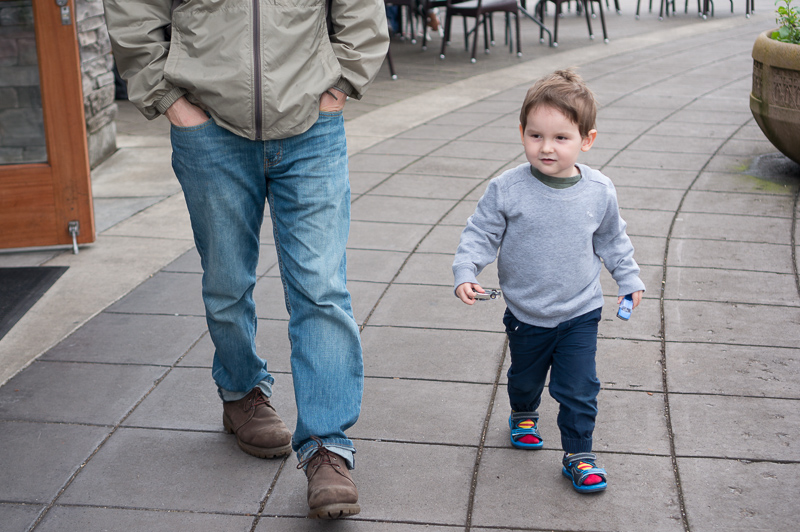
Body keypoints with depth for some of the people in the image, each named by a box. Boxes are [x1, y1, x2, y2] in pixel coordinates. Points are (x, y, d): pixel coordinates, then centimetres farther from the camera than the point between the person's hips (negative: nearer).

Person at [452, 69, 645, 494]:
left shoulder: (599, 191, -10)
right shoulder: (506, 189, -17)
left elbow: (612, 240, 7)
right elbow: (480, 234, -9)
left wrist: (629, 280, 13)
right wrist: (465, 273, -22)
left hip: (579, 313, 0)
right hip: (525, 313, 1)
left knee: (578, 388, -3)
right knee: (525, 377, 23)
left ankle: (578, 454, 16)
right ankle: (524, 416, 54)